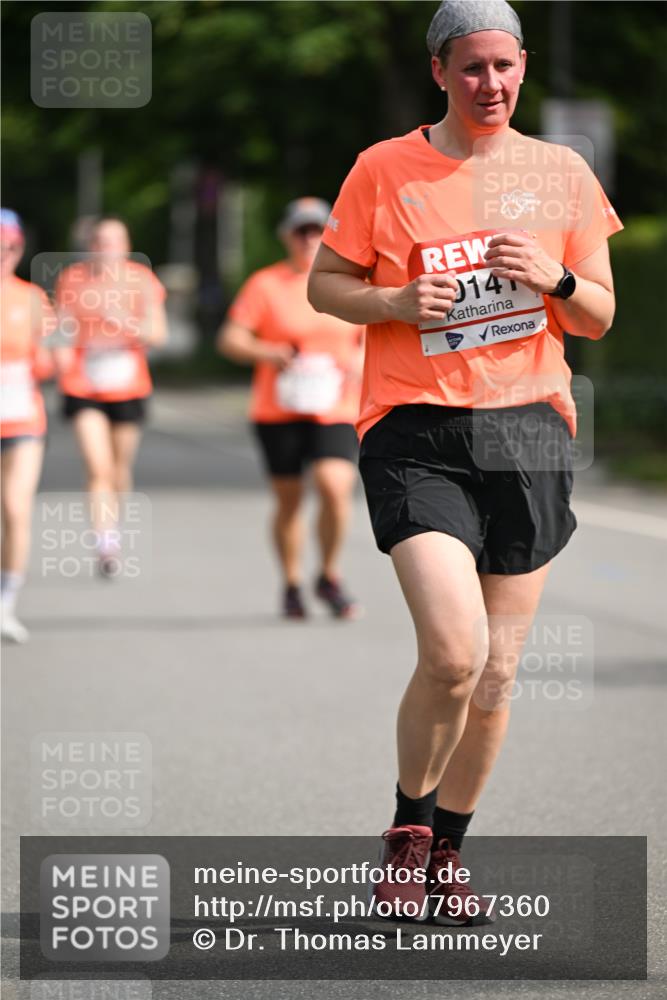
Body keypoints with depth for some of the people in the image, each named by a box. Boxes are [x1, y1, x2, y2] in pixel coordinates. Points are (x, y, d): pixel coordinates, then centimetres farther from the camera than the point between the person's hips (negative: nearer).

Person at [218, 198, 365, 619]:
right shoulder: (265, 284, 1)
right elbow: (231, 339, -3)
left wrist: (360, 360, -7)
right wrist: (268, 354, -21)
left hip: (336, 410, 0)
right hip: (280, 410, 0)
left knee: (335, 486, -19)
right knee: (289, 501, 6)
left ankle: (330, 577, 2)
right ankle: (292, 585, 26)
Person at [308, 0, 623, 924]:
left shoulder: (562, 174, 8)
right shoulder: (385, 170, 2)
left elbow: (600, 317, 13)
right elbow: (324, 284, 8)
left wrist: (556, 281, -9)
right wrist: (398, 301, -12)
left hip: (528, 432, 3)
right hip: (416, 432, -3)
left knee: (498, 671, 6)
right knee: (454, 651, -19)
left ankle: (447, 853, 24)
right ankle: (408, 829, 6)